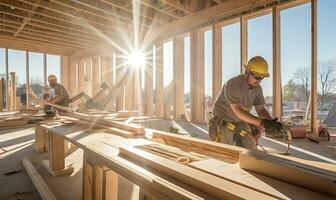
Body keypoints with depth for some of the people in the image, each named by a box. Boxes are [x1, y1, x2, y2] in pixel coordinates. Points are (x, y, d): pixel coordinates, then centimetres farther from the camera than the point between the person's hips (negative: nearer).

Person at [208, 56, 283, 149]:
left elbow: (261, 110, -6)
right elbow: (238, 112, -35)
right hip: (223, 123, -7)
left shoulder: (257, 88, -5)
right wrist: (262, 122, -42)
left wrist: (271, 122, -27)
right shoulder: (232, 85, -29)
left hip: (239, 122, 7)